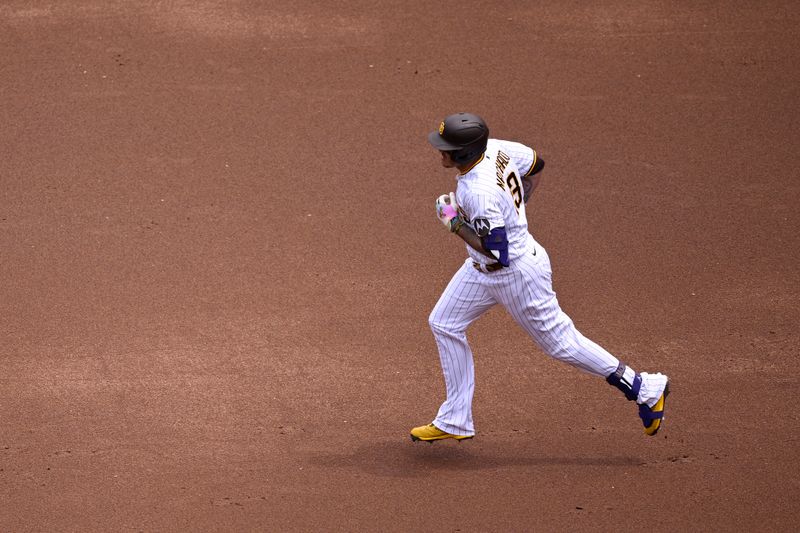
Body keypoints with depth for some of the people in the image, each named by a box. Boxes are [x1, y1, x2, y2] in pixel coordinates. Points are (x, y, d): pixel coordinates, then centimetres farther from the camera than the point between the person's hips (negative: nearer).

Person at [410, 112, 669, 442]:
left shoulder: (480, 193, -35)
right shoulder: (494, 149, -9)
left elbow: (496, 252, -31)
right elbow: (536, 164, 9)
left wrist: (454, 222, -22)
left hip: (517, 273, -10)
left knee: (560, 343, 4)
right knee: (444, 324, 11)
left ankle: (645, 389, 18)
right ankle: (455, 422, 19)